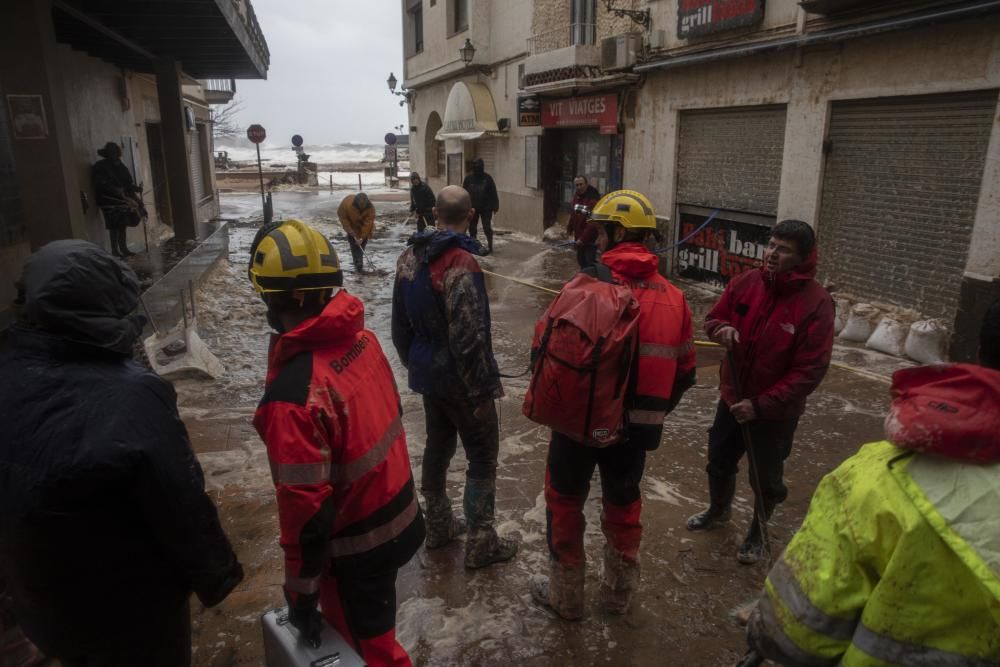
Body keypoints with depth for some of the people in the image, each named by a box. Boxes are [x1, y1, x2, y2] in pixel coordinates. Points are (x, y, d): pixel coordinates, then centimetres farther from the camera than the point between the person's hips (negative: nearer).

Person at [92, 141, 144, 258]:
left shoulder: (119, 165, 12)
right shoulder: (100, 166, -8)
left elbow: (127, 182, 14)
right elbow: (101, 185, -17)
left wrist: (134, 188, -2)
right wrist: (117, 190, -24)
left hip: (121, 199, 7)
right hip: (109, 200, -7)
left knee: (122, 224, 11)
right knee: (114, 226, -8)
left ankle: (123, 248, 20)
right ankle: (115, 250, -3)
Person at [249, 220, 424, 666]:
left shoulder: (293, 394, -32)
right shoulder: (362, 339, -9)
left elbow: (306, 508, -27)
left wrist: (300, 590, -12)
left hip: (355, 548, -7)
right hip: (399, 518, 7)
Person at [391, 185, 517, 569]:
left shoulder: (410, 257, 2)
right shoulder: (462, 265, -24)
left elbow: (400, 324, 10)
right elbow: (469, 339, -25)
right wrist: (482, 391, -17)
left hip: (428, 374, 8)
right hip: (459, 379, -8)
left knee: (437, 445, 21)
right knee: (482, 456, 6)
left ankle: (438, 526, 36)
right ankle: (481, 543, 16)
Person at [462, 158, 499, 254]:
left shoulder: (487, 178, -3)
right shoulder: (469, 178, 3)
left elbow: (493, 193, -2)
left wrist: (495, 206, -6)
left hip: (486, 208, -3)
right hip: (472, 208, 3)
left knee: (487, 227, -3)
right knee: (472, 227, 10)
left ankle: (490, 246, 6)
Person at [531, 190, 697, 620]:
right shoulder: (673, 297, -1)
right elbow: (684, 372, 4)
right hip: (635, 428, 5)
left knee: (565, 503, 16)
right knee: (624, 505, 23)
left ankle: (565, 596, 31)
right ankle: (618, 593, 41)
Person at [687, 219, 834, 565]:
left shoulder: (816, 303, -22)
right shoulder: (745, 282, -9)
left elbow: (810, 370, -22)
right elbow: (713, 318, 6)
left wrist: (761, 405, -24)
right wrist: (723, 329, -20)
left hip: (777, 411, -4)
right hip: (733, 396, 4)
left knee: (765, 479, 14)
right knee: (719, 461, 22)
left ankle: (758, 533, 42)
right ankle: (719, 510, 52)